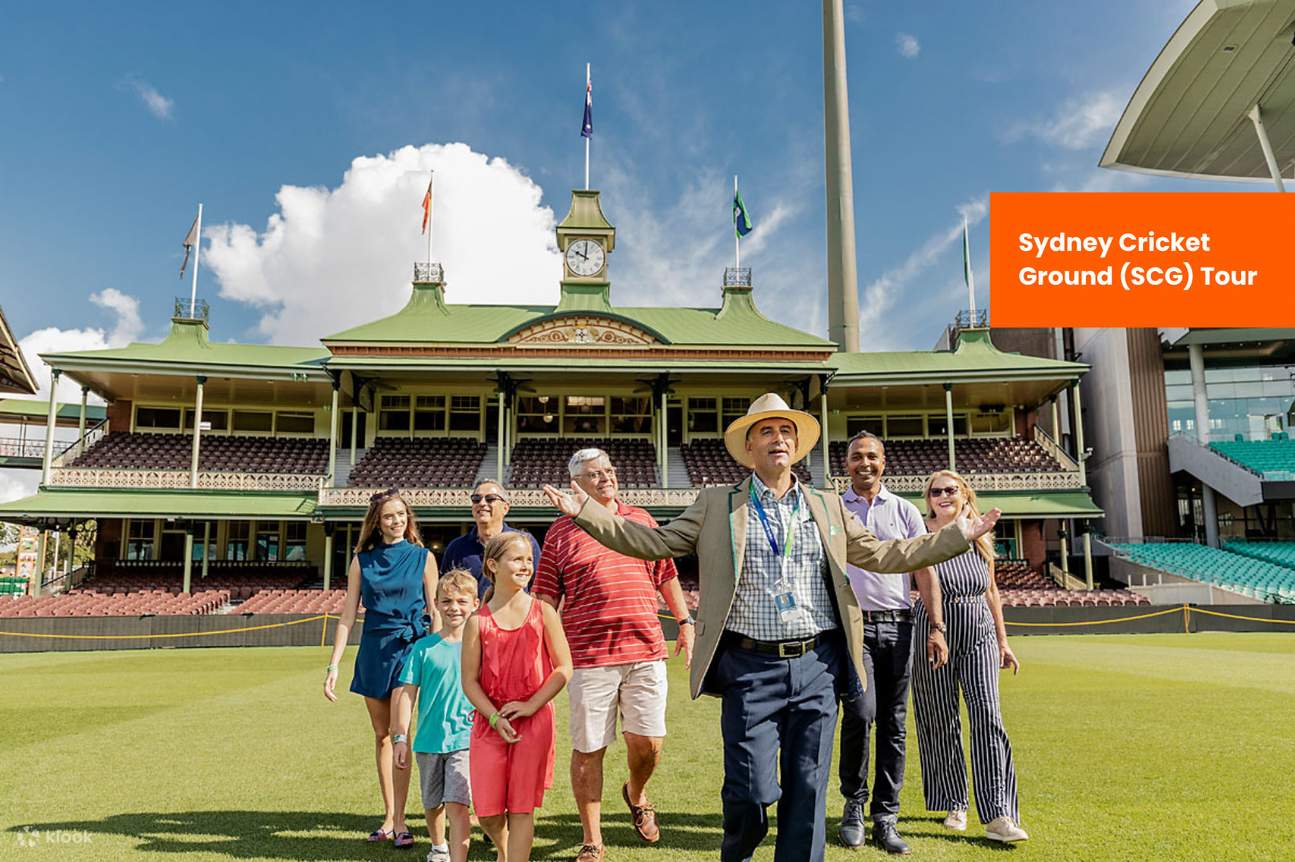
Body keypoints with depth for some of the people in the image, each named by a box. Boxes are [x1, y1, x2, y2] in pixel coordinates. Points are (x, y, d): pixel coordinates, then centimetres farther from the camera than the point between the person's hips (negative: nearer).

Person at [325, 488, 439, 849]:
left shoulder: (423, 557, 1)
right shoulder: (363, 560, 6)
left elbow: (435, 612, 1)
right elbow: (347, 615, 6)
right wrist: (333, 664, 1)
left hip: (410, 647, -3)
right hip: (373, 649, 3)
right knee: (381, 735, 10)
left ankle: (399, 820, -3)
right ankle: (389, 816, 19)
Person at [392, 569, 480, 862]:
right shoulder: (424, 647, -2)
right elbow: (407, 693, 0)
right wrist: (401, 738, -2)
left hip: (466, 739, -2)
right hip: (429, 740, 3)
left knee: (457, 805, -14)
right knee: (433, 805, 20)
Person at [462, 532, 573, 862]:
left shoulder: (543, 613, -2)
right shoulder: (478, 621, -2)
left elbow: (564, 668, -2)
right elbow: (469, 680, -1)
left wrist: (531, 705, -11)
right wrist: (495, 718, -13)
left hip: (534, 721, -1)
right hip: (490, 722, 1)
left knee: (522, 807, 1)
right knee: (487, 812, 5)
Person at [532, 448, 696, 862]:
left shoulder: (641, 520, 13)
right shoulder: (560, 531, 4)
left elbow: (666, 575, 18)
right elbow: (545, 597, 4)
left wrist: (685, 622, 14)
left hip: (645, 650, 2)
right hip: (587, 656, -2)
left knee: (648, 741, 1)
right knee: (588, 749, 4)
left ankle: (636, 795, 36)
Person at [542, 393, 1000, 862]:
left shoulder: (829, 507, 14)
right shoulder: (715, 504, 5)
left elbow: (879, 555, 17)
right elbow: (656, 542, 3)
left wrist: (956, 535, 12)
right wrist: (586, 512, -6)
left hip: (817, 667, 3)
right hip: (751, 668, -2)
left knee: (808, 792, 7)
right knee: (752, 792, -1)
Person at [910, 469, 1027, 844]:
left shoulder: (981, 540, 9)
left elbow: (990, 592, 17)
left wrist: (1003, 641, 18)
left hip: (980, 636, 3)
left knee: (988, 715, -9)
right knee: (941, 722, 5)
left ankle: (997, 816, -8)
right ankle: (955, 805, 22)